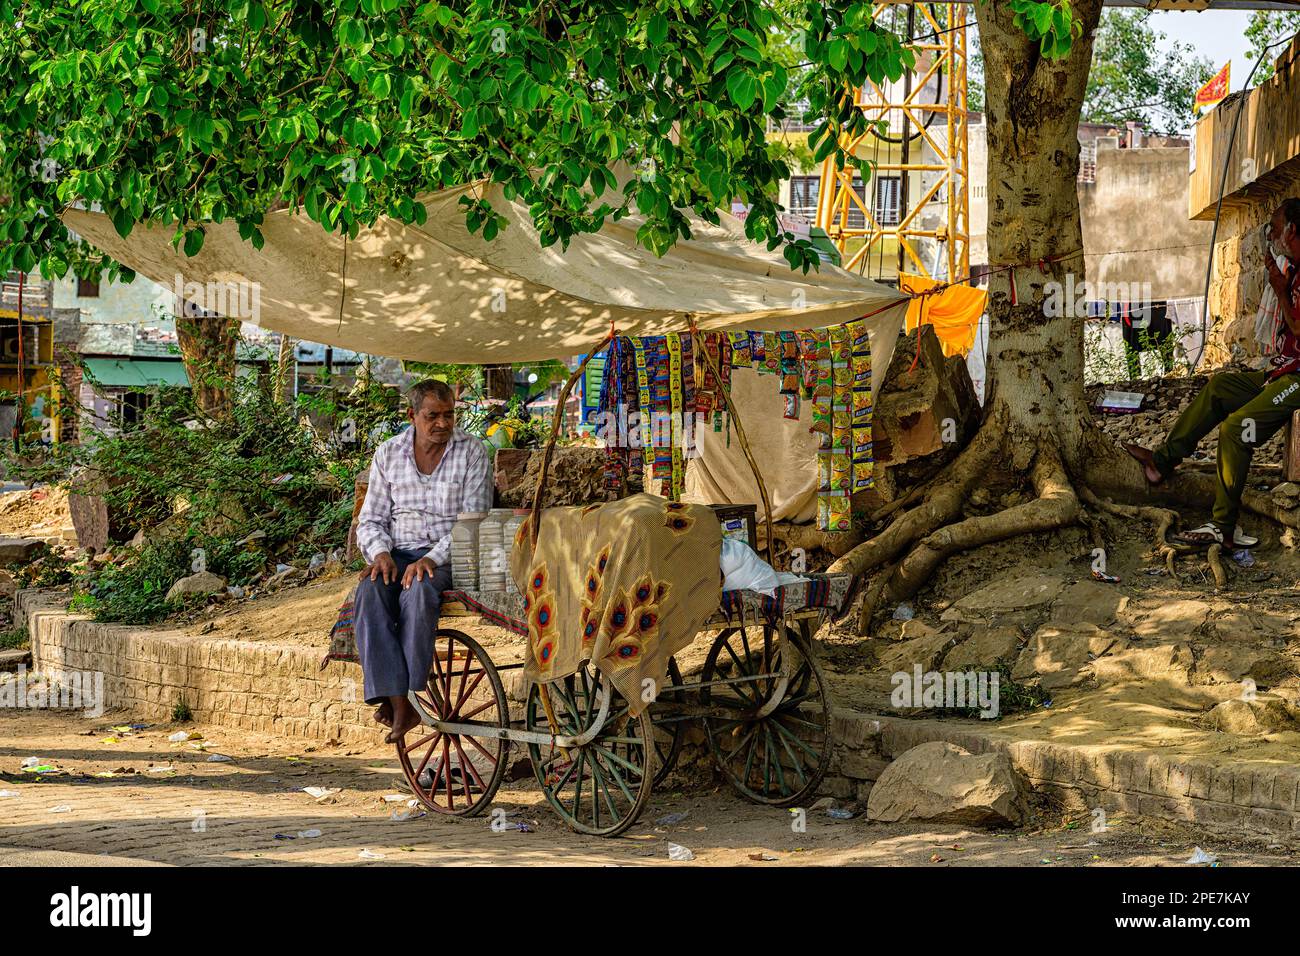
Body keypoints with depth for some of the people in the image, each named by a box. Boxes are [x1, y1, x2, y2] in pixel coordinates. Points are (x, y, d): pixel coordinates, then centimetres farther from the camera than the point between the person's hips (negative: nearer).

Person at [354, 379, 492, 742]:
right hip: (397, 553, 3)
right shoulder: (387, 454, 11)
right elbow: (370, 520, 13)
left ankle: (410, 697, -34)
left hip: (448, 555, -3)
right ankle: (396, 700, -38)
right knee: (370, 593, -32)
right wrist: (381, 554, -10)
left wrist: (432, 558, -20)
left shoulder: (472, 452, 2)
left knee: (418, 591, -38)